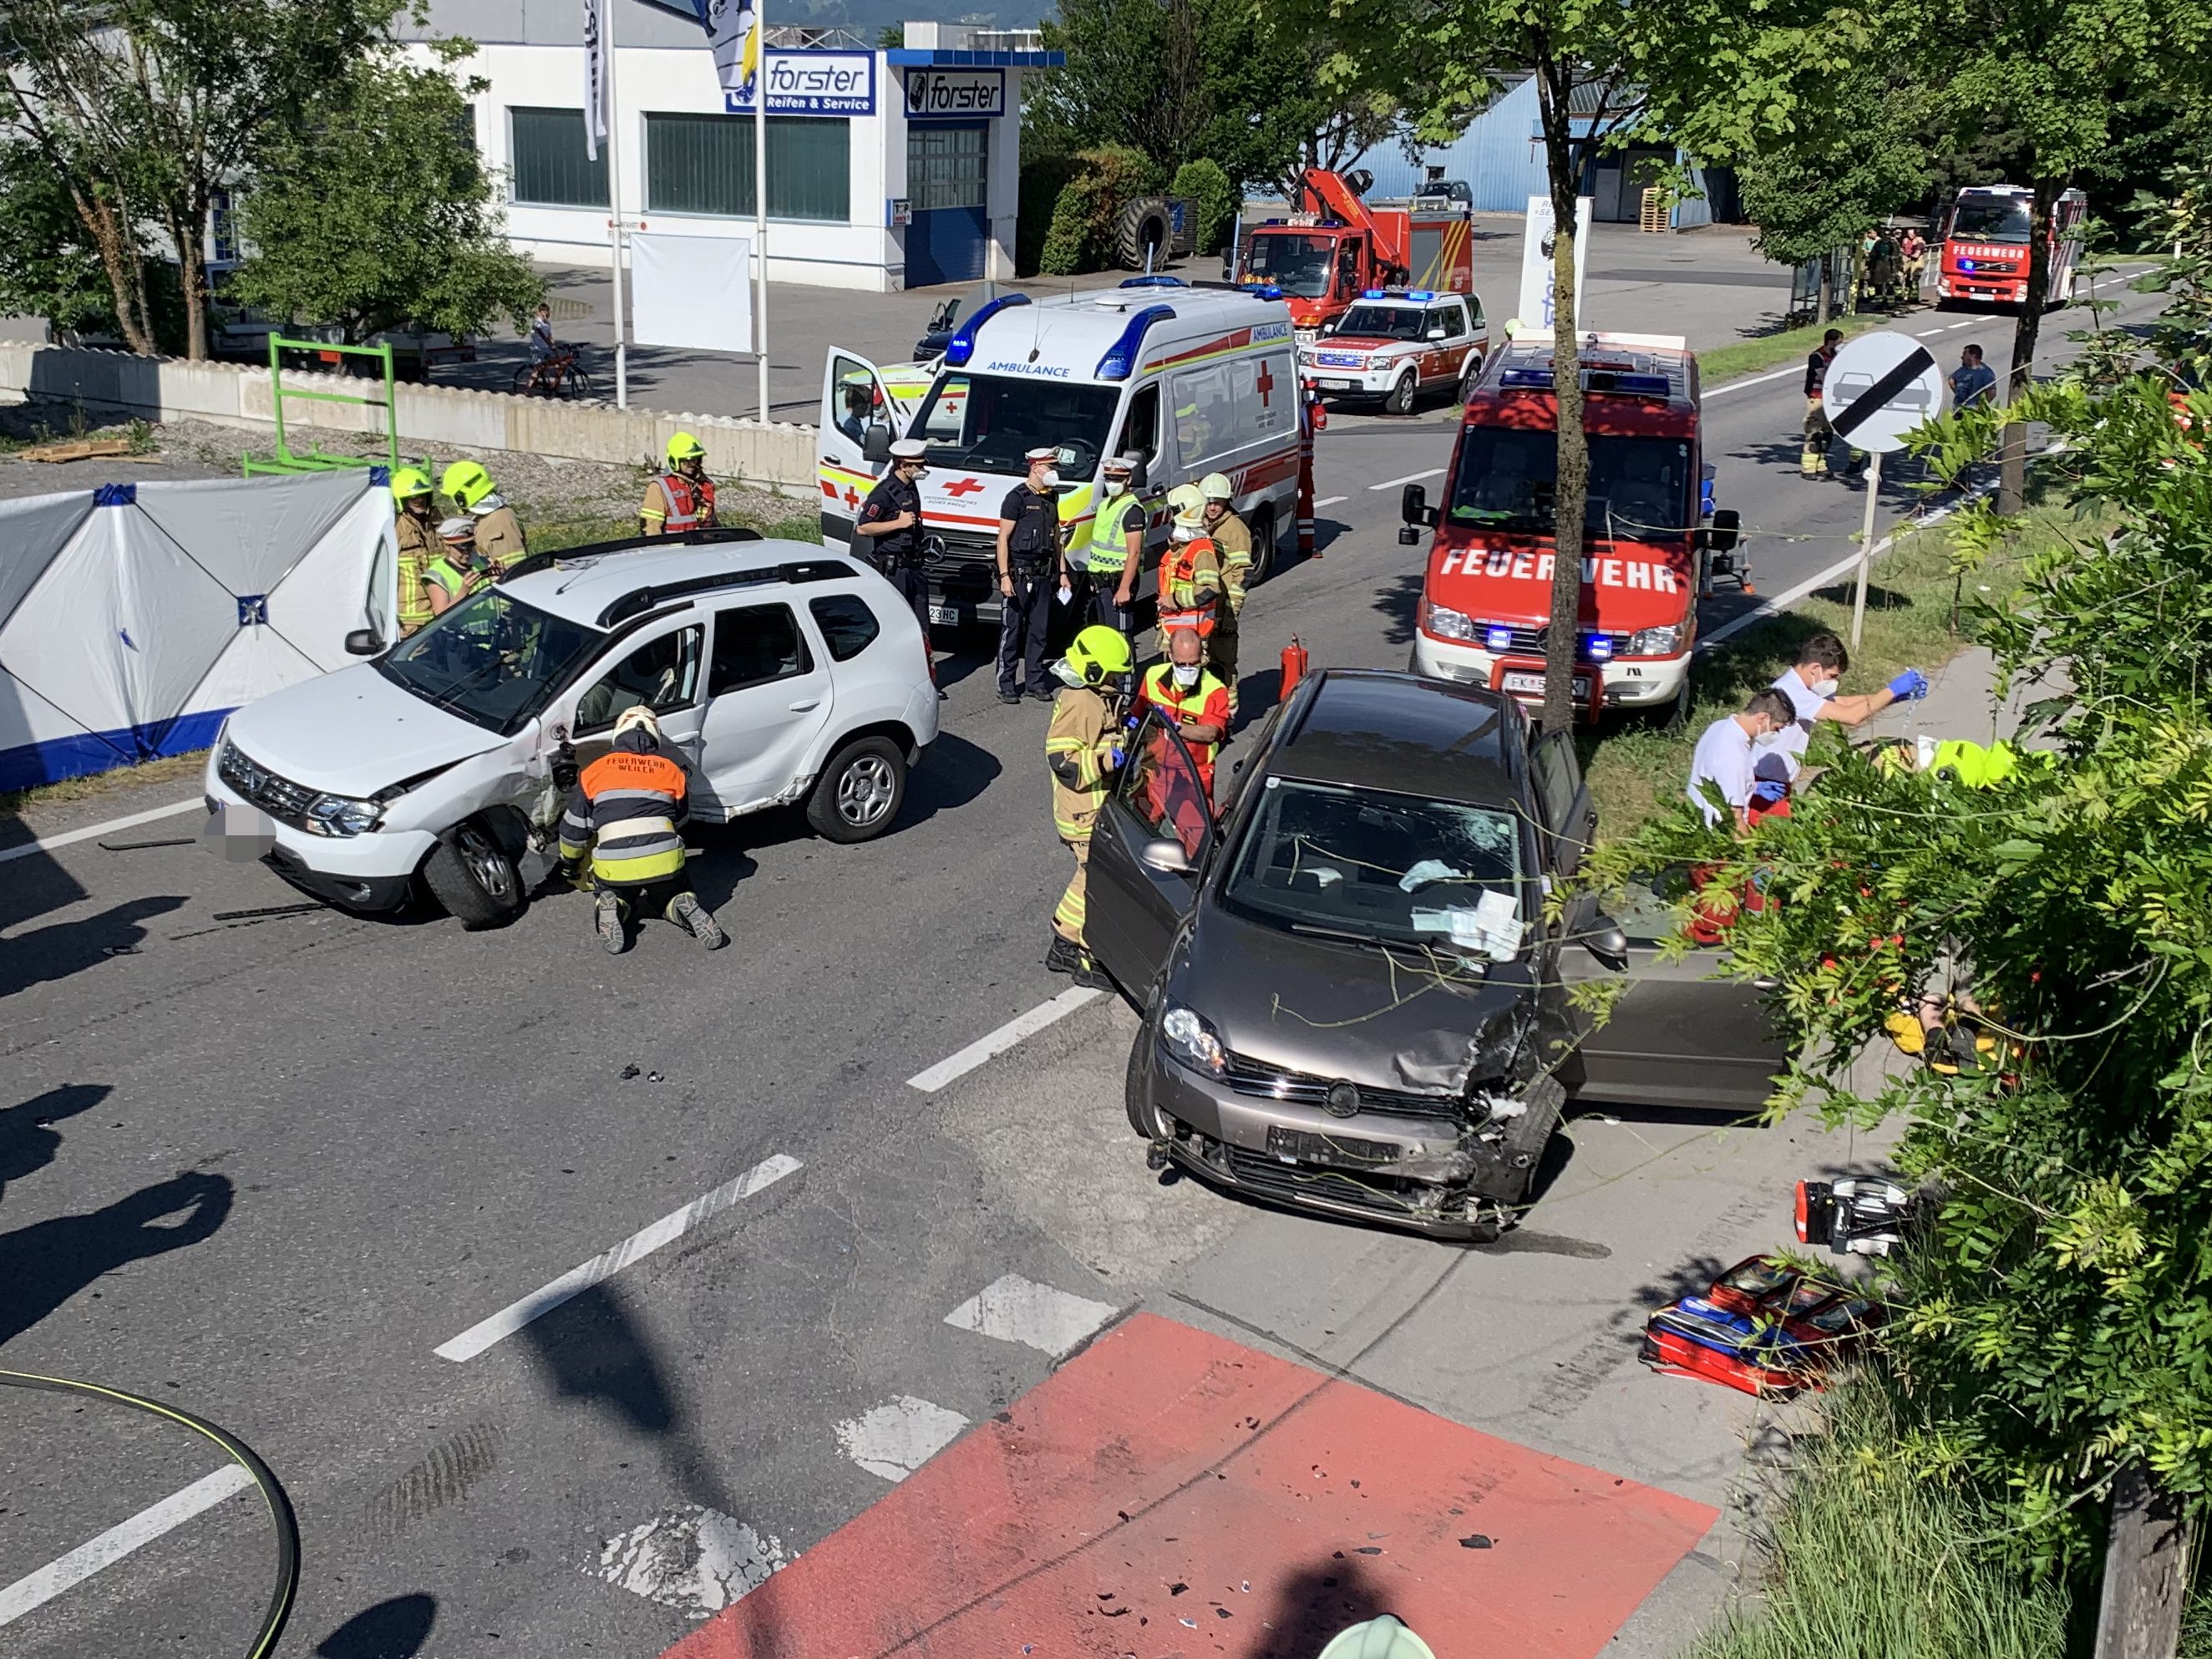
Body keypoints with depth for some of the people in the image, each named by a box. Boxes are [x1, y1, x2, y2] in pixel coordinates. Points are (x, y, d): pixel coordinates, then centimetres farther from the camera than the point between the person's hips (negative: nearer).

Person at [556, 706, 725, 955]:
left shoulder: (595, 771, 11)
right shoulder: (672, 771, 15)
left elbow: (574, 829, 16)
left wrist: (570, 867, 32)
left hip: (614, 867, 0)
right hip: (665, 861, 0)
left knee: (620, 898, 30)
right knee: (669, 895, 29)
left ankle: (611, 907, -6)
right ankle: (685, 909, -7)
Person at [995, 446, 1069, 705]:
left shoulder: (1051, 498, 14)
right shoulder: (1017, 497, -8)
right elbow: (1003, 538, -11)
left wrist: (1062, 572, 16)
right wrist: (1004, 576, -17)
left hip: (1043, 574, 7)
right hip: (1018, 574, -7)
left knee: (1039, 630, 10)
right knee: (1011, 630, -2)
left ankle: (1035, 682, 18)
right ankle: (1006, 685, 2)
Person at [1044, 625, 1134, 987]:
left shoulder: (1102, 699, 9)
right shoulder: (1079, 705, -22)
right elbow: (1060, 759, -25)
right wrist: (1104, 761, -33)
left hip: (1100, 808, 10)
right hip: (1086, 815, -10)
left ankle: (1064, 945, 31)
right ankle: (1089, 961, 5)